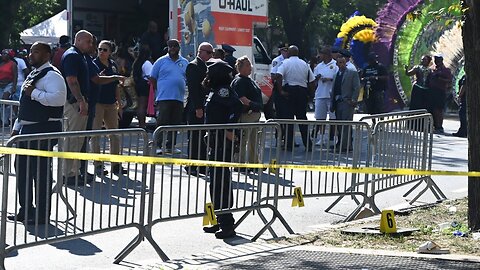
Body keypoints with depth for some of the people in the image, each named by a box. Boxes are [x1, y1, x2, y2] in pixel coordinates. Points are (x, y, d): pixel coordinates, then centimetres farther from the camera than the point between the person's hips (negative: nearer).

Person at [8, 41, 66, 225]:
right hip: (27, 129, 11)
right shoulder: (33, 74, 19)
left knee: (41, 171, -6)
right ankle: (25, 211, 26)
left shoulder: (51, 75, -13)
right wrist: (18, 126, 23)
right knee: (22, 168, 15)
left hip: (44, 130, -11)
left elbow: (59, 98, -30)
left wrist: (34, 93, -24)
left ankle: (42, 215, 3)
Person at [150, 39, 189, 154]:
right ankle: (158, 146, -5)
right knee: (162, 123, -8)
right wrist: (159, 90, 1)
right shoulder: (161, 61, 3)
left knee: (175, 123, 6)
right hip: (164, 97, -4)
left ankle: (170, 146, 14)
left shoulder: (185, 63, 13)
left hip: (179, 98, 4)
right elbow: (152, 79, 4)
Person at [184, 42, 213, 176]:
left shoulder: (204, 66, 18)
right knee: (195, 138, -5)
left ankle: (202, 166, 15)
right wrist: (197, 108, -22)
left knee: (203, 138, 10)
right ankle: (191, 167, 0)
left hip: (204, 108, 9)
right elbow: (193, 89, -17)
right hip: (196, 108, -9)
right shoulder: (193, 66, -10)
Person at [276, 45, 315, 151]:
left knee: (288, 117, 1)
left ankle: (289, 144, 0)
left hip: (289, 91, -3)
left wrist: (281, 90, -14)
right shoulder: (304, 64, 10)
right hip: (302, 91, 3)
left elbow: (279, 76, -18)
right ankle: (307, 144, 6)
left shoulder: (286, 63, -3)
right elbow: (312, 80, 8)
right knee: (302, 118, 9)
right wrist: (308, 93, 14)